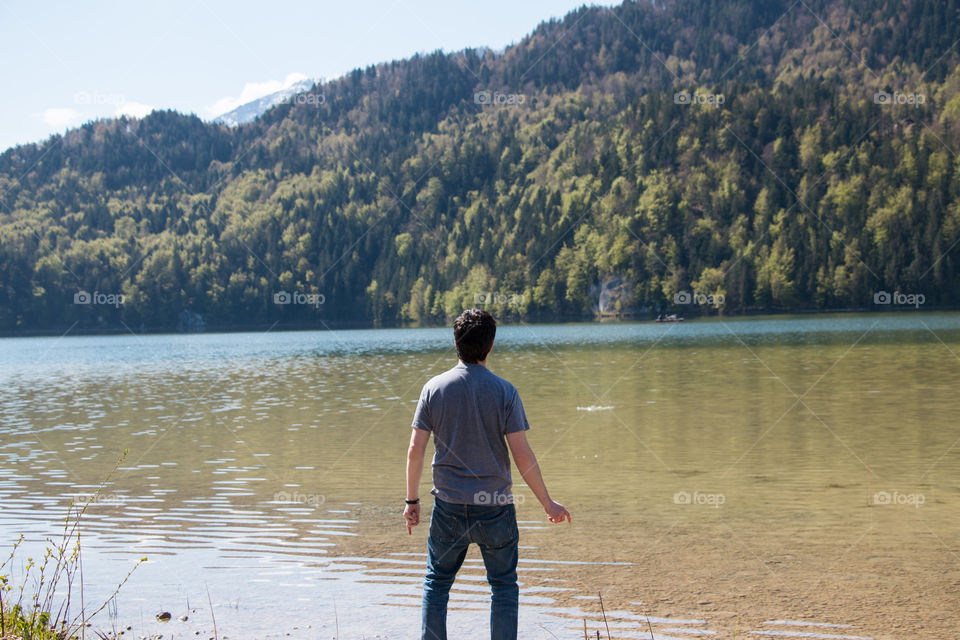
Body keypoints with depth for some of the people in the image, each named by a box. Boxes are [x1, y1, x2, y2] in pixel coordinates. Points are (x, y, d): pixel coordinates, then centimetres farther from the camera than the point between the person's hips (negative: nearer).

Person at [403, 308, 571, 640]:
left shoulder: (434, 388, -3)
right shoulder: (504, 391, -9)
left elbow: (415, 449, -3)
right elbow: (522, 454, -10)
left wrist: (412, 500, 9)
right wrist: (548, 503, 0)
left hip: (449, 505, 2)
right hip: (495, 507, -1)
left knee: (436, 582, 15)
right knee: (504, 586, 11)